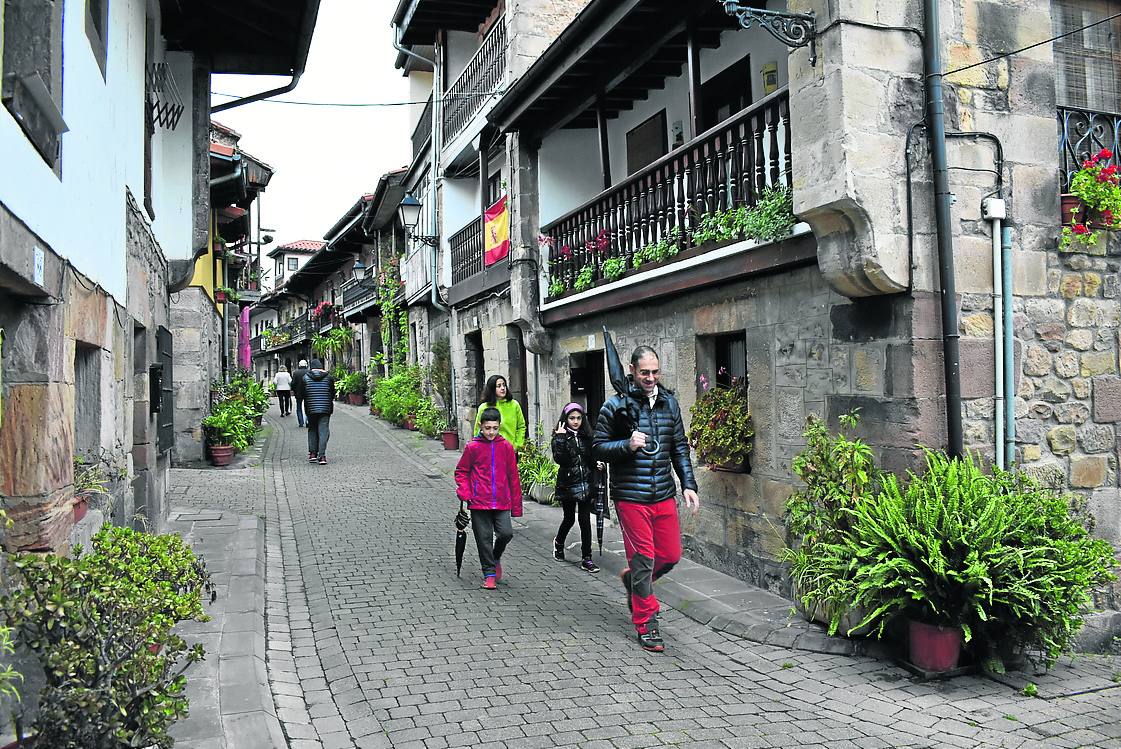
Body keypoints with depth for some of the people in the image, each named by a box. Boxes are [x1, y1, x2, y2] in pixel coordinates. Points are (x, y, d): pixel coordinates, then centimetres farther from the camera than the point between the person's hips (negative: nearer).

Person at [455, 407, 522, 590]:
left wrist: (516, 505, 7)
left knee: (506, 533, -11)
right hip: (479, 502, -1)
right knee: (484, 538, 3)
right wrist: (464, 492, -8)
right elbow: (461, 471, 8)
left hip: (502, 502, 1)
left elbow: (513, 476, 8)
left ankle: (496, 557, 20)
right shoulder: (473, 447, -2)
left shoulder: (506, 446, 3)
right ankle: (489, 573, 18)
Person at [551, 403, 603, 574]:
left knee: (585, 520, -1)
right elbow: (559, 459, -20)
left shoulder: (587, 436, 8)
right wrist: (560, 438, -25)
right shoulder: (560, 436, -5)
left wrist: (597, 464, -1)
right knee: (569, 518, 11)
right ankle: (559, 542, 42)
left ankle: (586, 559, 3)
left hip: (586, 484, 3)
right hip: (568, 484, -2)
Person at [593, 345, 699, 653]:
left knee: (671, 555, 9)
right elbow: (598, 448, -3)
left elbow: (680, 447, 15)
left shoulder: (669, 402, 8)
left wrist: (688, 484, 7)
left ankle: (633, 579, 39)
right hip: (631, 497, -5)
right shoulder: (616, 405, -6)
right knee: (643, 557, -1)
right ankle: (646, 624, 12)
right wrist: (627, 445, -20)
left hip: (664, 495, 5)